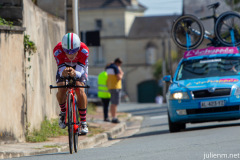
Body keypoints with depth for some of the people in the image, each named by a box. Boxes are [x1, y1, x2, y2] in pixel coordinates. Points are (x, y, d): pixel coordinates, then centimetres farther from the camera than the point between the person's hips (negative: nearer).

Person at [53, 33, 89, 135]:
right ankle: (63, 112, 4)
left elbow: (80, 72, -39)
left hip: (79, 68, -1)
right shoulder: (58, 51, -36)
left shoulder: (84, 50, -37)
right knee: (61, 89, -26)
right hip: (64, 66, 1)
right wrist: (64, 72, -62)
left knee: (80, 91, -24)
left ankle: (83, 122, -12)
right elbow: (61, 70, -36)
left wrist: (75, 73, -64)